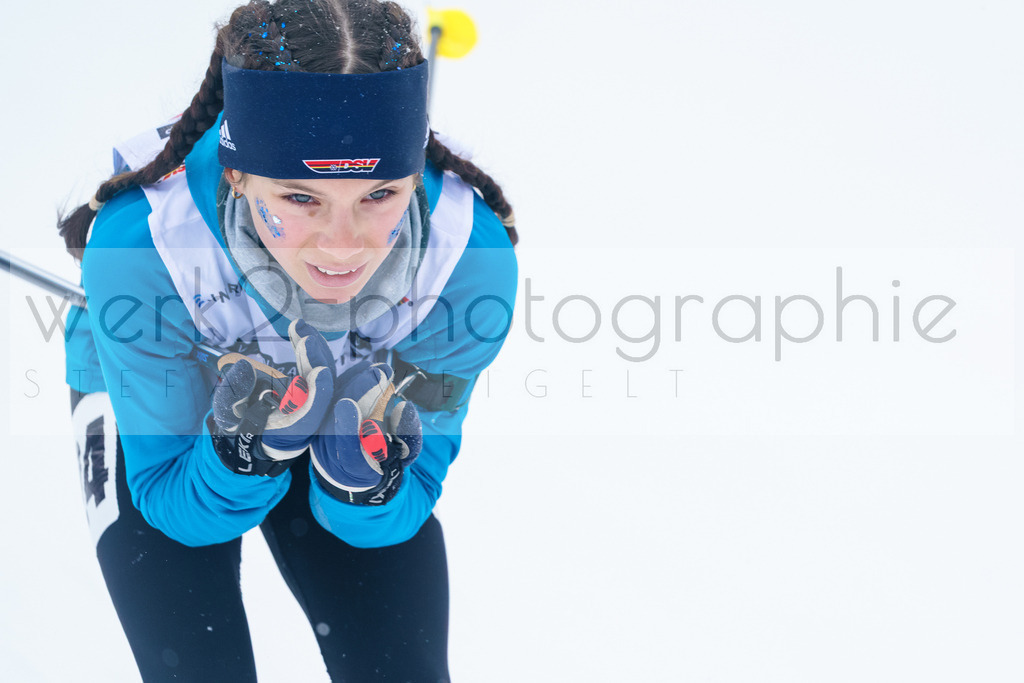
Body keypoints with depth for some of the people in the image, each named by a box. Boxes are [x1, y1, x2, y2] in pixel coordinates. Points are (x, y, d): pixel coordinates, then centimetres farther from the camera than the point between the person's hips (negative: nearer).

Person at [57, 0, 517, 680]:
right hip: (159, 415, -1)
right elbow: (173, 505, -23)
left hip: (371, 414, 2)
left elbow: (400, 513, -20)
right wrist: (248, 453, -44)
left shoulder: (470, 254, -32)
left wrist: (367, 484, -42)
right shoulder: (140, 247, -36)